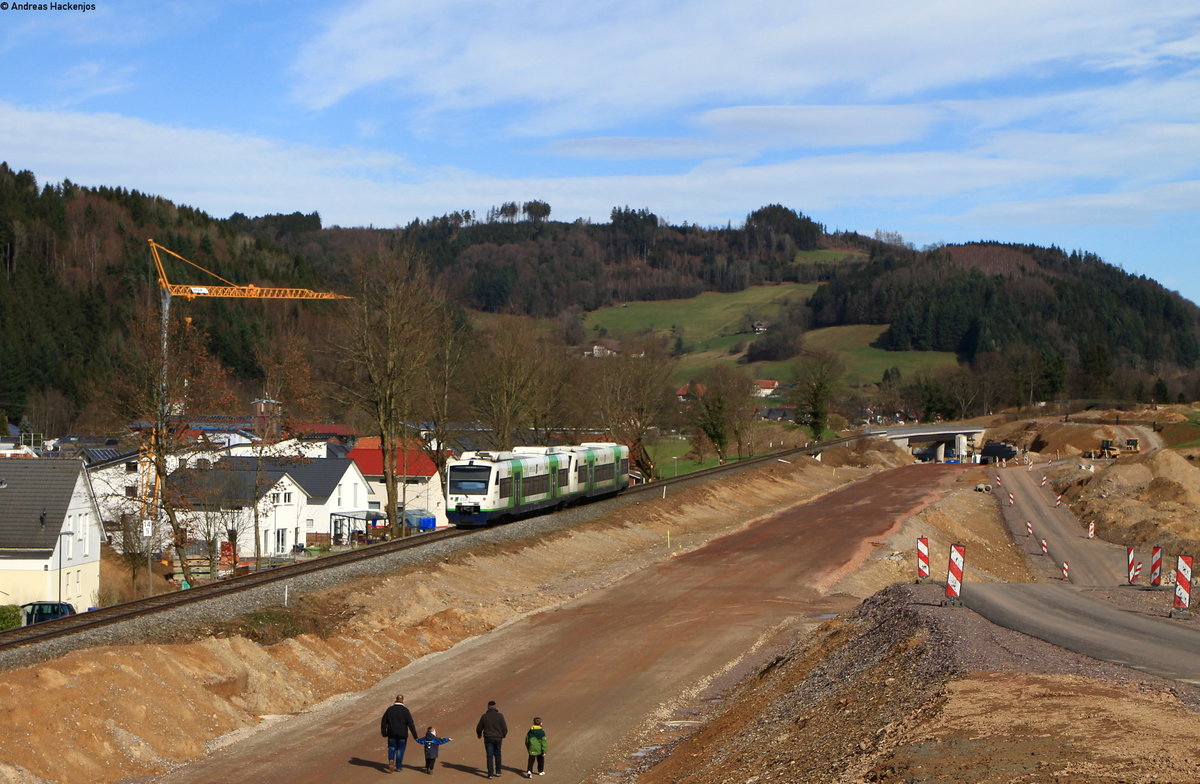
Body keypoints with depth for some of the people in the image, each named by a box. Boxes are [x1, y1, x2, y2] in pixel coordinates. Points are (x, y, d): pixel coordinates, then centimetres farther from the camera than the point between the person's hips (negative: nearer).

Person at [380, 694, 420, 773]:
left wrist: (384, 733, 14)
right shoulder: (405, 710, -10)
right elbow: (410, 724, -11)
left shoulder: (390, 709, -2)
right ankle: (398, 767, 18)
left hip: (392, 734, 1)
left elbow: (383, 721, 2)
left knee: (392, 748, 16)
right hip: (402, 734, -1)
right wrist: (415, 736, -8)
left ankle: (391, 761, -9)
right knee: (400, 749, 12)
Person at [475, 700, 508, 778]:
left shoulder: (484, 716, -6)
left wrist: (479, 735, 25)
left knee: (490, 756, 5)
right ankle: (498, 771, 25)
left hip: (488, 739, 0)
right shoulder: (500, 716, -9)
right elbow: (504, 728, -6)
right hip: (498, 738, 0)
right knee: (497, 754, 18)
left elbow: (479, 728, 3)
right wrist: (503, 735, 16)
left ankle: (490, 774, 2)